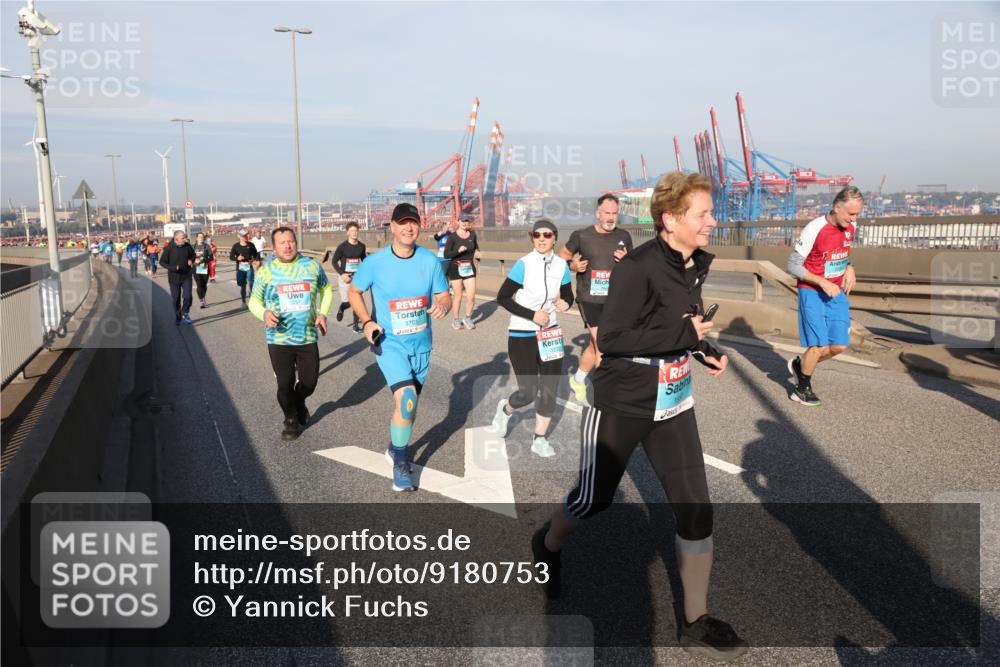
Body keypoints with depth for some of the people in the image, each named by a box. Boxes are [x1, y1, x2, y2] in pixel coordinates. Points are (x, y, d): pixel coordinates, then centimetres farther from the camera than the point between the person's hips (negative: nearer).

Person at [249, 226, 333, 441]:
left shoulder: (312, 266, -1)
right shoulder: (266, 271, -4)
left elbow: (326, 290, 15)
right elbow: (254, 301, 5)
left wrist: (322, 313, 0)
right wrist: (264, 313, -18)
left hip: (308, 338, 1)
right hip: (279, 340, -1)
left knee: (309, 382, 7)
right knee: (285, 385, 2)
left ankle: (299, 403, 43)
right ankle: (291, 419, 30)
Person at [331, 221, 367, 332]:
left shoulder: (361, 246, 3)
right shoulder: (342, 246, -7)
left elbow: (364, 259, 17)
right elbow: (334, 262, -2)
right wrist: (341, 274, -15)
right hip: (345, 277, -3)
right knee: (347, 302, -1)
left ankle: (355, 324, 10)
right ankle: (341, 309, 35)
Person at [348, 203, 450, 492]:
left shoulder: (430, 261, -6)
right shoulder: (375, 262, -12)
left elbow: (444, 295, 2)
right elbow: (353, 291, 3)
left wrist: (442, 306, -23)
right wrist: (366, 321, -12)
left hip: (421, 345, 4)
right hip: (389, 343, -4)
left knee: (409, 404, 18)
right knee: (406, 399, -21)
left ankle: (396, 446, 45)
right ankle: (400, 461, -1)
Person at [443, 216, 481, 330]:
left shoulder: (472, 235, 5)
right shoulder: (452, 237, -6)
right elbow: (446, 255, -11)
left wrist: (476, 253, 2)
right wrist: (458, 250, -24)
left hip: (469, 269, 3)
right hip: (456, 269, -3)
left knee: (471, 297, -5)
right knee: (458, 296, 4)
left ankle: (467, 318, 18)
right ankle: (455, 320, 22)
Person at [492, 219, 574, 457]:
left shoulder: (561, 265, -2)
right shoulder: (524, 264, -16)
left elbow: (568, 296, 11)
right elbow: (502, 297, -14)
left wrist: (565, 304, -13)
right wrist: (532, 315, -22)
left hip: (549, 334, 5)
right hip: (522, 336, -4)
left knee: (550, 390, 2)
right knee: (529, 392, -3)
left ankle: (540, 439, 19)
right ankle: (506, 409, 32)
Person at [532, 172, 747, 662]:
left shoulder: (696, 264, 3)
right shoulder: (638, 267, -22)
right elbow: (612, 338, -26)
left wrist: (706, 349, 2)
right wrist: (683, 333, -26)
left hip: (673, 405, 7)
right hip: (622, 404, -6)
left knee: (696, 510, 2)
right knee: (594, 498, 11)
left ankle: (696, 624, 17)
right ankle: (548, 546, 44)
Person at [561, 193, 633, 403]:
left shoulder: (624, 237, 5)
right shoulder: (581, 236, -6)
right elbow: (562, 257, 7)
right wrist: (573, 266, -14)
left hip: (614, 299, 4)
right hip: (589, 298, -4)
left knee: (596, 344, 14)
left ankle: (578, 380, 34)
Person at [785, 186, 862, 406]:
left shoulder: (851, 227, 0)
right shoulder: (814, 230, -21)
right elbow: (792, 265, -16)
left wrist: (849, 268, 0)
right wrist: (823, 282, -22)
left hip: (837, 291, 6)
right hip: (813, 292, -6)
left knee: (840, 345, 2)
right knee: (819, 345, -9)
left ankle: (799, 365, 27)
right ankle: (802, 389, 14)